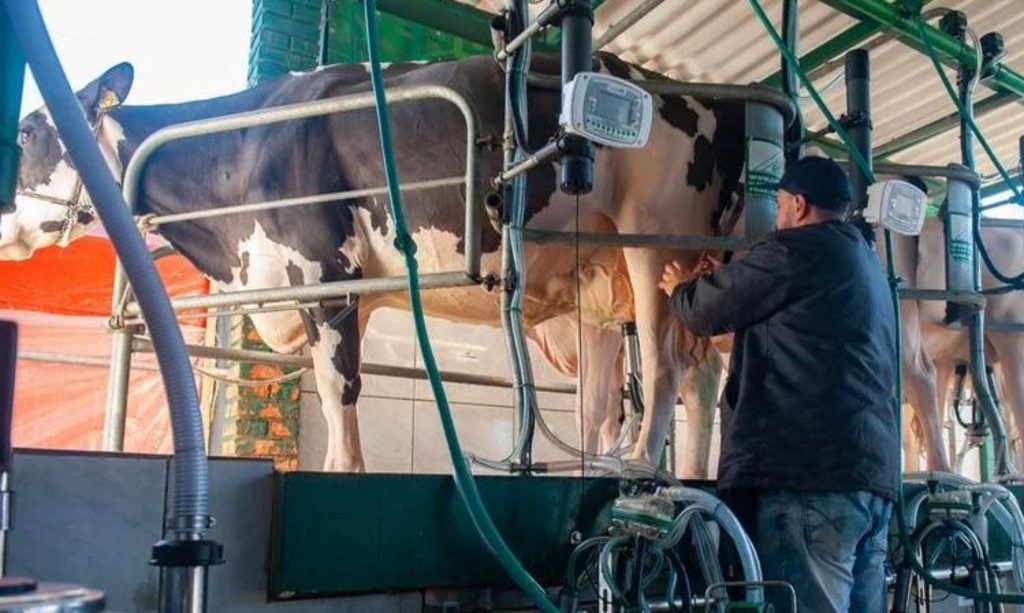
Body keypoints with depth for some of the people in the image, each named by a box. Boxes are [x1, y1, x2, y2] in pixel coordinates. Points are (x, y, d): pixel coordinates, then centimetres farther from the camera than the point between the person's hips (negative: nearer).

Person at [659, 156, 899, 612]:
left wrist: (680, 288, 23)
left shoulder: (795, 249, -4)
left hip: (810, 470, -9)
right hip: (872, 470, 10)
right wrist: (722, 280, 41)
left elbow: (707, 309, 1)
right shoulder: (866, 262, 24)